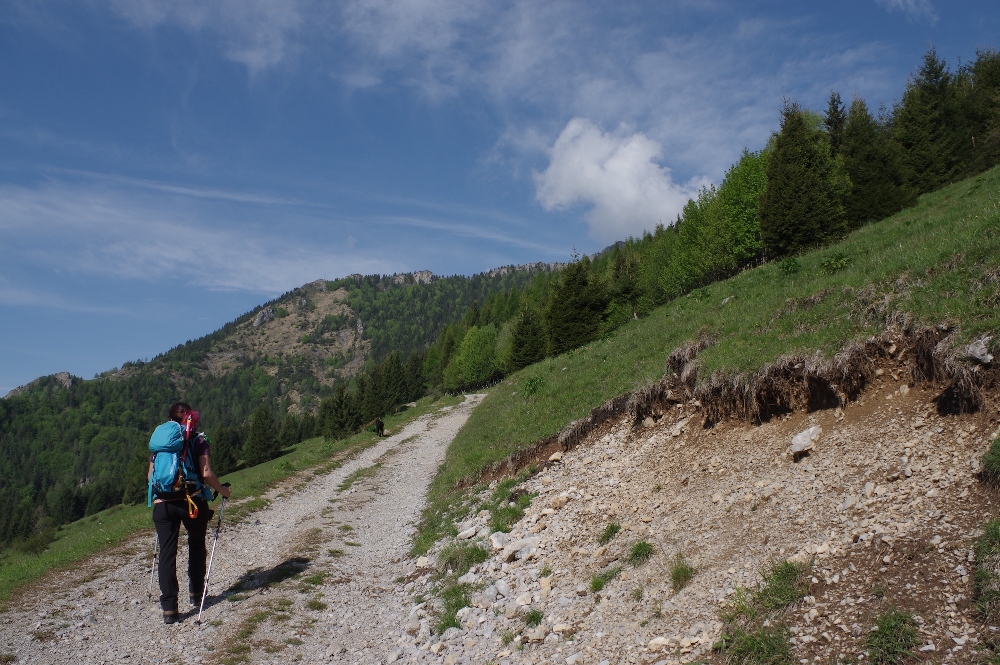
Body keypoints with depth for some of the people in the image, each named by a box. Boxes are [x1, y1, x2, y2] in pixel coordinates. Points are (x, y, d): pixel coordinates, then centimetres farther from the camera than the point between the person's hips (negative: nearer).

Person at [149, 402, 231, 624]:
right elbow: (207, 474, -8)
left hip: (163, 503, 2)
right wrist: (223, 490, 7)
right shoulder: (198, 440, 0)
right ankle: (196, 593, 29)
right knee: (196, 546, 20)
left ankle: (169, 608, -2)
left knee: (167, 552, 3)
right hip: (192, 501, -2)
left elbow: (151, 475, 12)